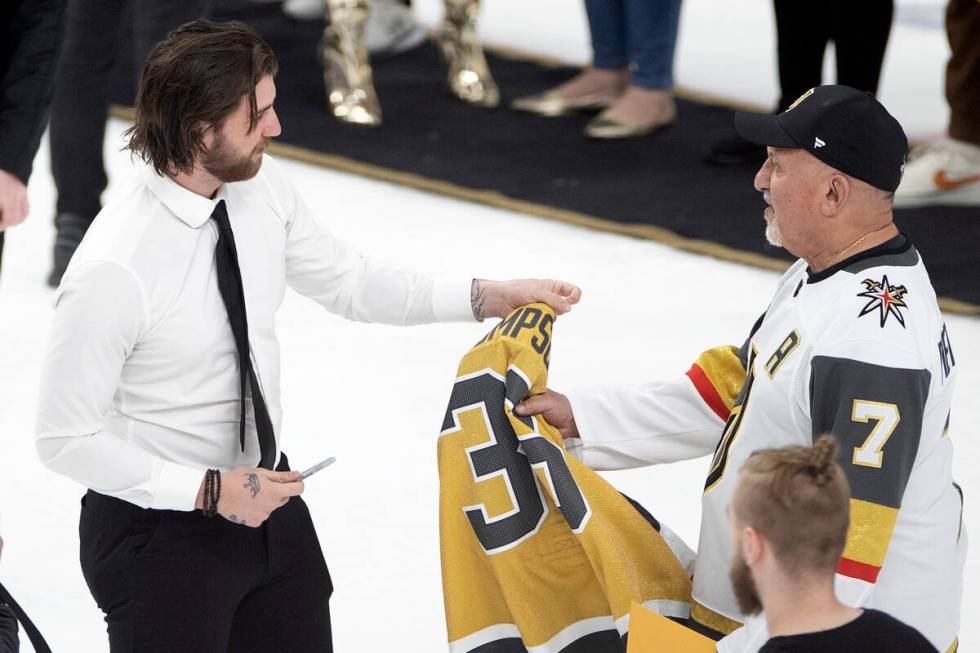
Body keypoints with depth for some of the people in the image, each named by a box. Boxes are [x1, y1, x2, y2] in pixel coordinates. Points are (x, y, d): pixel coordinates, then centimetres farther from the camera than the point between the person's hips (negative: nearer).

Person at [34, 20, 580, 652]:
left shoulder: (263, 186, -8)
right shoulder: (113, 271, -28)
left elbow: (346, 280, 8)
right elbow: (67, 438, -21)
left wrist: (489, 296, -1)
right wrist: (210, 491, -23)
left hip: (265, 493, 7)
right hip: (163, 525, -7)